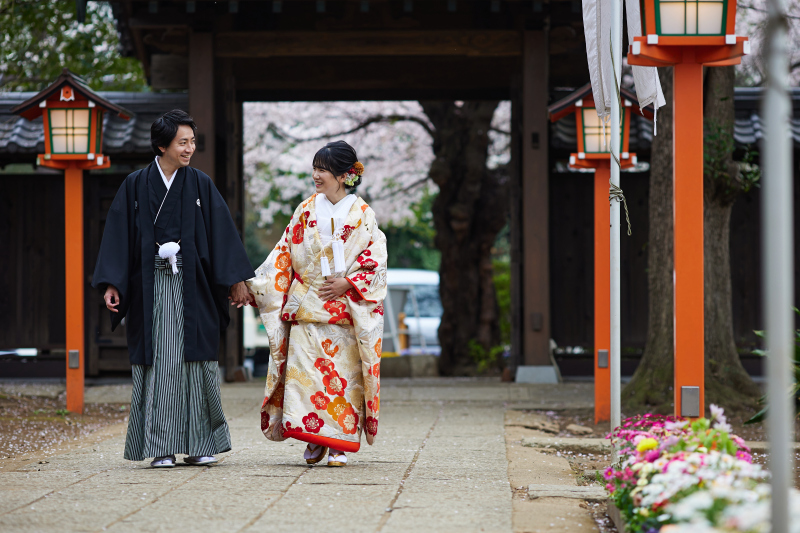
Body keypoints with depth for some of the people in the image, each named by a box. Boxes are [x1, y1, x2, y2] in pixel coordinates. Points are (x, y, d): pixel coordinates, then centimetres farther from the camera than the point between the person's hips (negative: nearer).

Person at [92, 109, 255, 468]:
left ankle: (199, 444, 8)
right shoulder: (136, 186, 4)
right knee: (157, 361, -3)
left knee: (195, 359, 0)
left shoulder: (200, 185, 6)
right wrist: (111, 285, -6)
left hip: (192, 286, 1)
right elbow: (118, 234, 2)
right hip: (151, 286, -1)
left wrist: (236, 280, 0)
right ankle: (161, 446, 1)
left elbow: (222, 233, 5)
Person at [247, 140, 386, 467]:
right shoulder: (306, 211, 9)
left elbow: (376, 262, -1)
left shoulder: (363, 216, 2)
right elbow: (283, 256, 11)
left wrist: (347, 283, -15)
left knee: (343, 375, -4)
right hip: (306, 308, 2)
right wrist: (253, 288, 3)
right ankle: (314, 439, 4)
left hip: (345, 310, -2)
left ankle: (339, 444, 2)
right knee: (305, 371, -6)